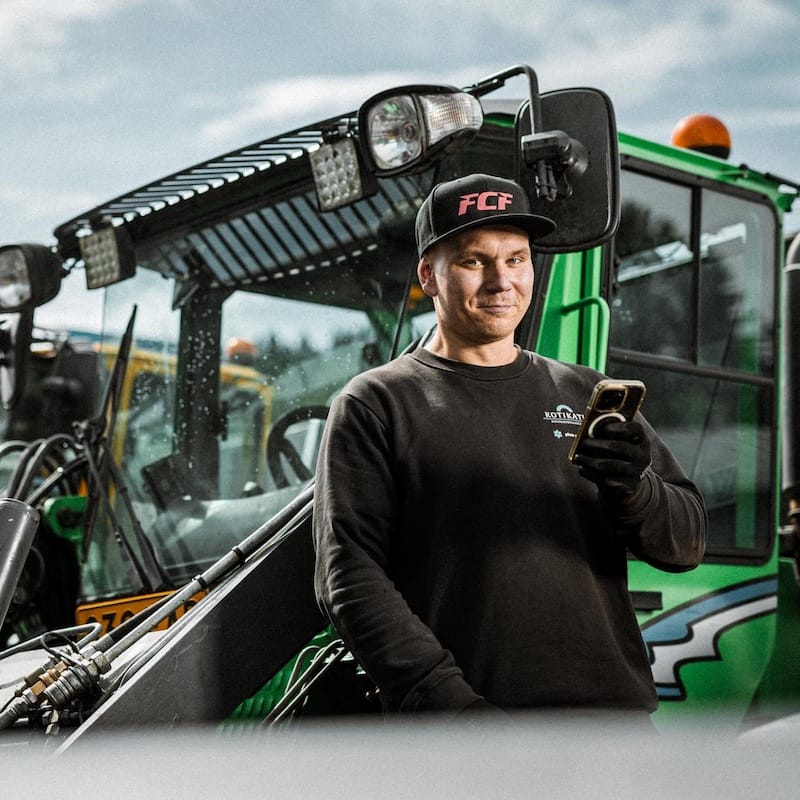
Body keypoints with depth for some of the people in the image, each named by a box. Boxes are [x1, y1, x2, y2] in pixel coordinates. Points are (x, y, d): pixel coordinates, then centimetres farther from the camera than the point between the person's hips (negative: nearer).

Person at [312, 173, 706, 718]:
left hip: (612, 702, 4)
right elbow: (350, 575, -4)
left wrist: (634, 490, -9)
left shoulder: (587, 394, 16)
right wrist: (443, 697, -15)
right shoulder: (375, 404, 5)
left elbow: (688, 544, 13)